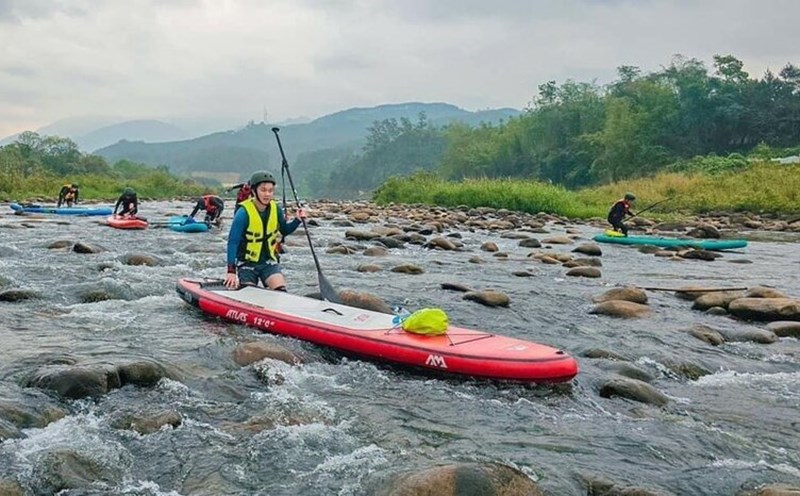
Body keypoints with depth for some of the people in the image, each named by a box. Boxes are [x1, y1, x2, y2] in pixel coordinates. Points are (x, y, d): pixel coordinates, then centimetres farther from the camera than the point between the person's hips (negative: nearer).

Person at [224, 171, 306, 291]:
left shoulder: (276, 209, -5)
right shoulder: (244, 213, -20)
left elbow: (284, 231, 14)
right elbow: (233, 242, -21)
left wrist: (297, 220, -6)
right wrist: (231, 271, -27)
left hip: (269, 262, 3)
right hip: (247, 263, -3)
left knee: (281, 292, -17)